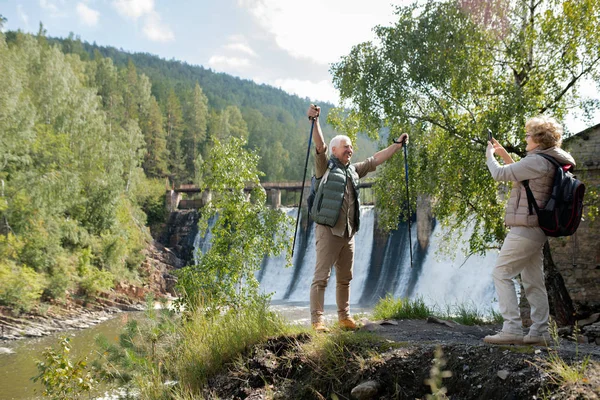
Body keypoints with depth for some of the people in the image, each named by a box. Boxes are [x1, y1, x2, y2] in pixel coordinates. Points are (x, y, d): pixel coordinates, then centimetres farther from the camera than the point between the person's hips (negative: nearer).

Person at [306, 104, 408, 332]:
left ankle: (344, 317, 21)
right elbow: (320, 145, -15)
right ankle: (317, 320, -8)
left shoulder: (353, 170, 19)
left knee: (345, 278, 12)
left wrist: (397, 145, 26)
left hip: (348, 232, 7)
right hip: (328, 230, -7)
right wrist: (314, 121, -28)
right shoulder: (326, 166, 0)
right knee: (321, 277, -9)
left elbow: (375, 160, 25)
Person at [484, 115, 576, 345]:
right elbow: (519, 175, 29)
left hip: (525, 228, -10)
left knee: (501, 273, -6)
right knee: (533, 281, 11)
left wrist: (490, 156, 5)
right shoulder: (551, 162, 15)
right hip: (536, 229, 10)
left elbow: (500, 174, -14)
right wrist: (504, 155, 25)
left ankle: (512, 329, -10)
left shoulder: (538, 161, -16)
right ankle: (539, 332, 13)